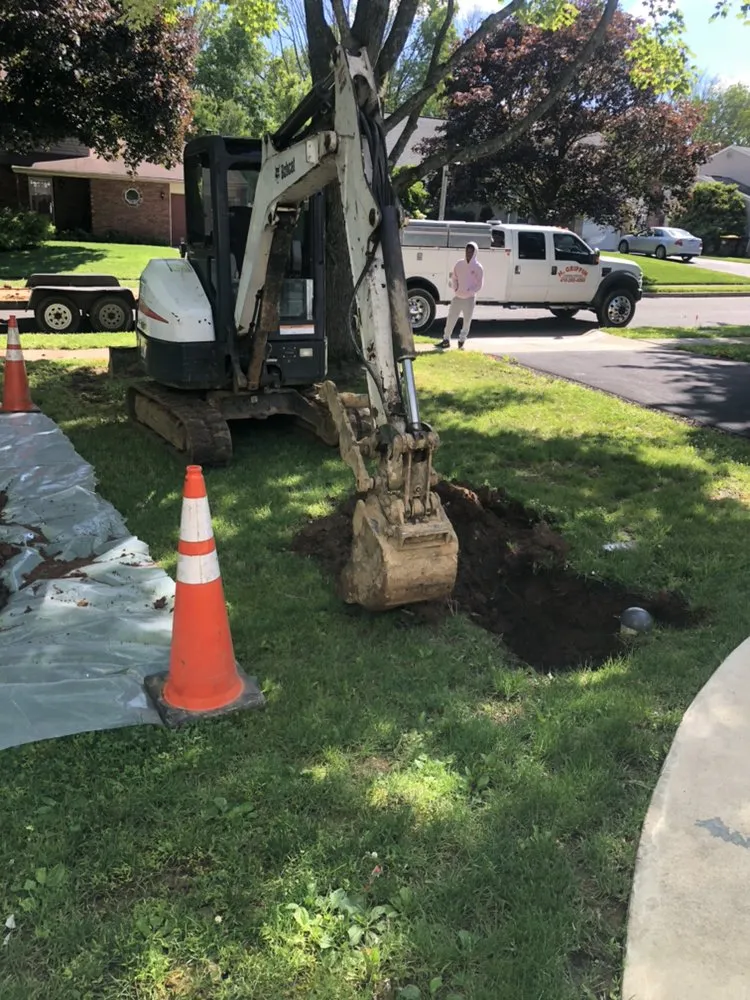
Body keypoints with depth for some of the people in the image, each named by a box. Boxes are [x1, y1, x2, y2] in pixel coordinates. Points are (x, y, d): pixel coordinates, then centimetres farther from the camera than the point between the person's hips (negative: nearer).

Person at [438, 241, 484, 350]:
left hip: (469, 298, -2)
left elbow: (479, 285, -4)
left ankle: (461, 341, 19)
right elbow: (453, 278, 11)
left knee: (467, 321, 5)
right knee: (451, 318, 1)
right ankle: (446, 340, 9)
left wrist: (469, 292, -17)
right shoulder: (459, 264, 2)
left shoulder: (478, 267, -6)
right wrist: (455, 288, -6)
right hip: (457, 297, 2)